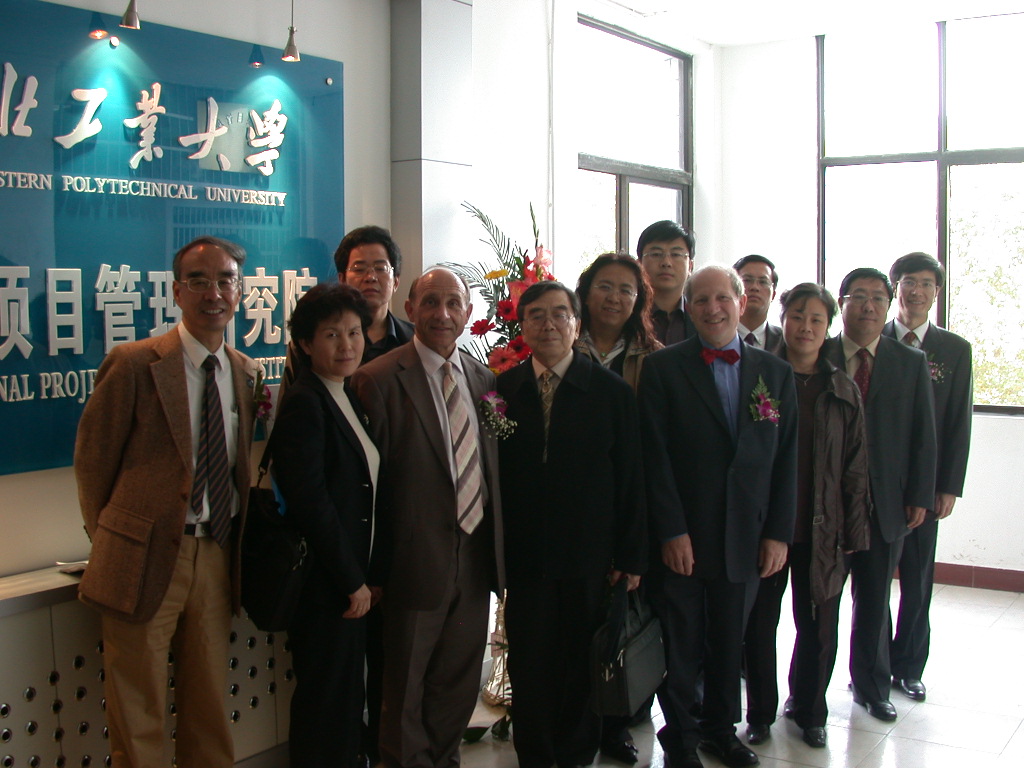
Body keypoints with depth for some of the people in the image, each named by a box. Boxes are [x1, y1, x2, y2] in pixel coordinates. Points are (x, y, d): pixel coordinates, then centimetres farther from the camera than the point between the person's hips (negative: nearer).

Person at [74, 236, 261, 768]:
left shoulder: (247, 374, 8)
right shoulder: (134, 363, -8)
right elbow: (92, 459, -2)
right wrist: (110, 538, 2)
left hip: (217, 558, 5)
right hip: (147, 558, -4)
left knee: (208, 705, 17)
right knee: (137, 719, 5)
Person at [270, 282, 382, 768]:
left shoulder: (347, 399, 12)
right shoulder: (304, 404, -15)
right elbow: (310, 502, -21)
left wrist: (368, 576, 8)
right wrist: (352, 581, -15)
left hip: (353, 579, 8)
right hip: (324, 582, -8)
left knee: (347, 693, 17)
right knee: (325, 698, 4)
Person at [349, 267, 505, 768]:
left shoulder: (482, 379, 8)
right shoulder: (379, 379, -11)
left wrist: (498, 546, 9)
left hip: (476, 553, 6)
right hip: (418, 555, -5)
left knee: (459, 675, 18)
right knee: (407, 678, 10)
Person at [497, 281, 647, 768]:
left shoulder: (612, 392, 0)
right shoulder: (502, 389, 2)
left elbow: (630, 480, 0)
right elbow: (494, 473, 1)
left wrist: (631, 557, -2)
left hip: (591, 558, 0)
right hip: (524, 557, 1)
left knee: (583, 665, 10)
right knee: (528, 664, 8)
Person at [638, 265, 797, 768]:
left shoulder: (775, 372, 7)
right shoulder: (663, 368, -3)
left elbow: (786, 458, 6)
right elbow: (655, 456, -7)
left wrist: (778, 532, 1)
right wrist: (672, 530, -12)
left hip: (745, 539, 3)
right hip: (682, 537, -3)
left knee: (729, 644, 14)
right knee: (680, 645, 7)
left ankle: (720, 727, 33)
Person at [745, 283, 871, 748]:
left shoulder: (841, 390, 4)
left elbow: (855, 466, 5)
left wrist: (853, 531, 1)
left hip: (821, 530, 1)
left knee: (819, 627, 8)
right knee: (760, 625, 8)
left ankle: (809, 710, 29)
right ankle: (760, 714, 25)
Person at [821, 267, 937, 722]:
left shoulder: (911, 363, 6)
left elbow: (923, 436, 5)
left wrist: (919, 497, 0)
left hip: (885, 503, 2)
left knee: (875, 600, 12)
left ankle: (871, 686, 30)